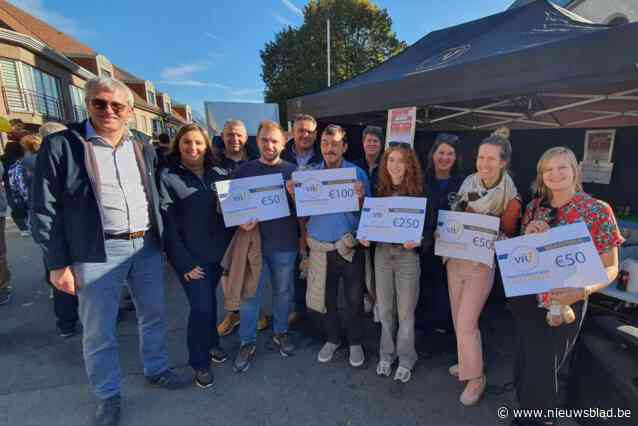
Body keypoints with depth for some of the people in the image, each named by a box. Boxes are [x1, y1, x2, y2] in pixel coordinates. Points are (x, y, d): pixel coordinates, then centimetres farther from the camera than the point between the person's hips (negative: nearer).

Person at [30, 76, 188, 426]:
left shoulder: (143, 147, 9)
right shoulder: (60, 146, -4)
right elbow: (44, 210, -5)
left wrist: (160, 239, 11)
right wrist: (57, 263, -8)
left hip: (147, 246, 4)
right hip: (97, 252, -4)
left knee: (154, 315, 17)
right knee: (98, 331, 10)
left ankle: (156, 370, 40)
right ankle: (107, 396, 32)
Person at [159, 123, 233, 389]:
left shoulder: (217, 174, 5)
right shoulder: (168, 176, -7)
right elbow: (167, 223, -10)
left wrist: (231, 246, -3)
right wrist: (184, 262, -13)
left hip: (218, 251, 4)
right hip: (190, 255, -4)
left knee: (210, 300, 18)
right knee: (201, 306, -2)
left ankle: (211, 343, 41)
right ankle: (200, 362, 21)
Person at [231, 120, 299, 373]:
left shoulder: (292, 171, 3)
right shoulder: (244, 170, 3)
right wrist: (241, 222, -13)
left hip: (285, 243, 1)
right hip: (253, 240, 0)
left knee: (283, 291, 15)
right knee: (250, 294, 6)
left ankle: (280, 332, 36)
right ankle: (247, 343, 24)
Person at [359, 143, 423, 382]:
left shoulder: (418, 192, -6)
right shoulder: (379, 190, 3)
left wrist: (417, 241, -24)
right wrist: (364, 235, -7)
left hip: (407, 255, -3)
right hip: (381, 253, 3)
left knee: (405, 311, 8)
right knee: (384, 308, 14)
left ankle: (405, 359, 29)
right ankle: (387, 354, 34)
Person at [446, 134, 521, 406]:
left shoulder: (510, 197, -13)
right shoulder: (468, 183, -1)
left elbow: (508, 235, -3)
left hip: (482, 265, -5)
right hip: (455, 260, 5)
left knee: (466, 323, -3)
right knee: (459, 319, 16)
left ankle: (476, 377, 19)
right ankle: (467, 362, 39)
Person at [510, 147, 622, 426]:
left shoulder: (598, 211, -10)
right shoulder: (534, 207, 1)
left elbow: (610, 268, -9)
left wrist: (581, 291, -27)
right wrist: (528, 235, -12)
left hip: (564, 304, -4)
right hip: (525, 299, 4)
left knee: (546, 366, 8)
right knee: (526, 360, 20)